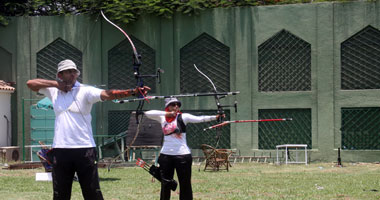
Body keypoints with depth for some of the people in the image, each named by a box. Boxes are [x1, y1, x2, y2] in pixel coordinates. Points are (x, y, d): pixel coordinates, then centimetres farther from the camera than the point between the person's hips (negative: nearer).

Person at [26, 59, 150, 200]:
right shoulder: (54, 91, 9)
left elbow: (108, 94, -17)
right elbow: (30, 83, 9)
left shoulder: (85, 91, -4)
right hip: (60, 150, 3)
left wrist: (134, 91, -33)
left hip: (84, 149, -3)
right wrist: (55, 84, -2)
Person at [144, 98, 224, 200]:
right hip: (166, 154, 3)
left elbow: (199, 119, -14)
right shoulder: (162, 118, 8)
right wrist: (166, 113, -8)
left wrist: (215, 117, -30)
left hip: (182, 154, -3)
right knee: (165, 185, 9)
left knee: (185, 185, -1)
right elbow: (148, 113, -3)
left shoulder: (183, 117, -2)